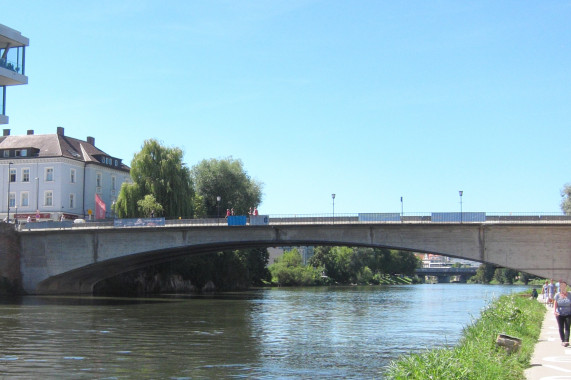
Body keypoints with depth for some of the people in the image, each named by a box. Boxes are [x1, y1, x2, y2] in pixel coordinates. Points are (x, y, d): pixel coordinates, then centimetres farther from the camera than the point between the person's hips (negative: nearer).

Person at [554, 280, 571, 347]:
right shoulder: (557, 295, 3)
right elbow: (555, 304, -3)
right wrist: (554, 311, -19)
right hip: (560, 314, 1)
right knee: (561, 328, 5)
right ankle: (562, 341, 15)